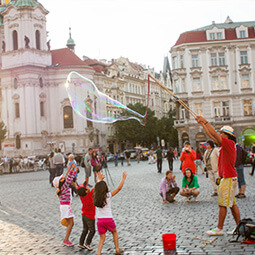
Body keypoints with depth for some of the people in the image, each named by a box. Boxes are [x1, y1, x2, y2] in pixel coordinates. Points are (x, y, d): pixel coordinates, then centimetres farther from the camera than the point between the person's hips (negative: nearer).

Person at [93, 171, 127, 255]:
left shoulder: (95, 197, 0)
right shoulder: (108, 196, -11)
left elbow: (97, 187, 20)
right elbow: (119, 188, -7)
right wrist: (123, 178, 1)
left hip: (99, 220, 3)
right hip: (108, 219, -3)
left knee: (102, 237, 12)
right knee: (114, 232, 23)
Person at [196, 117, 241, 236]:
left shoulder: (230, 143, -13)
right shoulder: (225, 144, 13)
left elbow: (214, 134, -18)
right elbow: (211, 136, 18)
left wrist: (205, 121, -12)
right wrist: (202, 123, 17)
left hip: (228, 178, -10)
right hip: (227, 177, 10)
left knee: (222, 204, -5)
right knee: (232, 204, 11)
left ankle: (219, 229, 0)